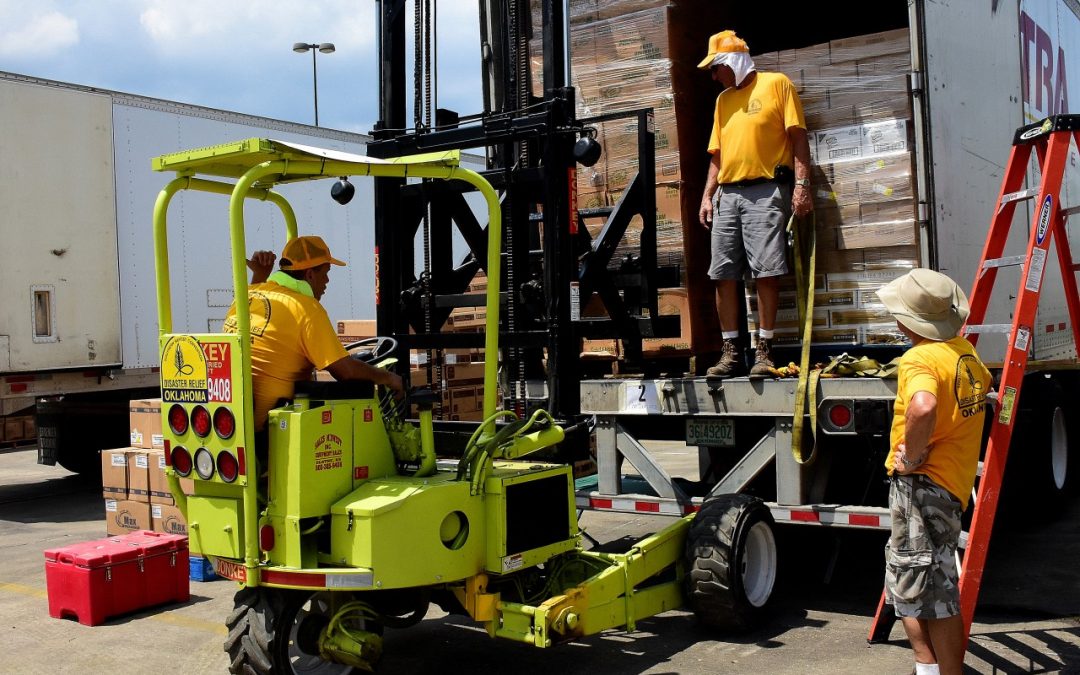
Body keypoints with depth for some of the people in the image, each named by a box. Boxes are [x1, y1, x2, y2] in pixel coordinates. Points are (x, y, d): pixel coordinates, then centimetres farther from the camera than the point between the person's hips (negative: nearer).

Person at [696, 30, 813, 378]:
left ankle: (763, 351, -5)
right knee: (723, 275, 1)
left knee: (766, 271, -10)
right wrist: (707, 196, 12)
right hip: (727, 195, 6)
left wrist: (802, 184, -12)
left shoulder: (776, 84, 4)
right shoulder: (723, 100, 22)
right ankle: (730, 353, 6)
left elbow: (798, 136, -3)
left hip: (766, 191, -6)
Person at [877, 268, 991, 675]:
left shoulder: (920, 359, -20)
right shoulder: (964, 351, 9)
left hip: (922, 485, -10)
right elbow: (984, 385, 31)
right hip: (953, 481, 10)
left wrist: (912, 456, -25)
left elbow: (922, 407, -42)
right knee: (907, 584, 20)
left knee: (934, 594, -3)